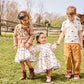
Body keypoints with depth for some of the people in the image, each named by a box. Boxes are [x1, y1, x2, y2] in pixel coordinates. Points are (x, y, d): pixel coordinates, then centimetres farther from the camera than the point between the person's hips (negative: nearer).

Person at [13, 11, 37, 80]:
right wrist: (15, 45, 11)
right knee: (20, 60, 4)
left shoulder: (29, 26, -4)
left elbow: (32, 35, -6)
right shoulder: (17, 27, 4)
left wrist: (29, 43, -18)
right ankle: (24, 74, 19)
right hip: (20, 46, 4)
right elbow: (15, 36, 14)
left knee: (26, 59, -17)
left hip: (27, 46, -4)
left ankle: (31, 70, 8)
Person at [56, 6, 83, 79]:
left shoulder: (78, 23, 8)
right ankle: (69, 71, 6)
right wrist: (59, 40, 0)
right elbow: (63, 33, 11)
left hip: (76, 43, 0)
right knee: (67, 57, -14)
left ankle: (76, 73, 12)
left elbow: (80, 33, 10)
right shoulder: (64, 23, 8)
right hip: (67, 43, 0)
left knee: (76, 58, -2)